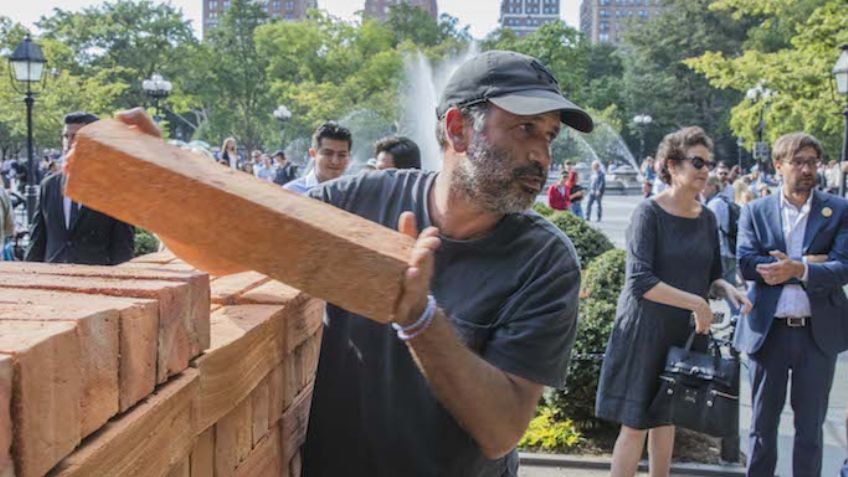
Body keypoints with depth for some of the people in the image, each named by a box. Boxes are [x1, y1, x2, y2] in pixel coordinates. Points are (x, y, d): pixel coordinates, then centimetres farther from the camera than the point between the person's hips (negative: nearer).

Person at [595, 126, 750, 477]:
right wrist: (697, 303, -22)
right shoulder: (649, 213, -13)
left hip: (686, 331, 6)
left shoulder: (707, 218, 5)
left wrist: (726, 289, -9)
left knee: (665, 419, 16)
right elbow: (640, 281, -21)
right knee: (635, 425, -2)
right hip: (645, 329, -6)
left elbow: (711, 276, 13)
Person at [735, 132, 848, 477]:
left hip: (819, 330, 0)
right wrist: (807, 263, -16)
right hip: (768, 329, 0)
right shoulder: (755, 211, 2)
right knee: (763, 420, 12)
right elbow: (746, 264, -11)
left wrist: (798, 269, -25)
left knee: (811, 423, 11)